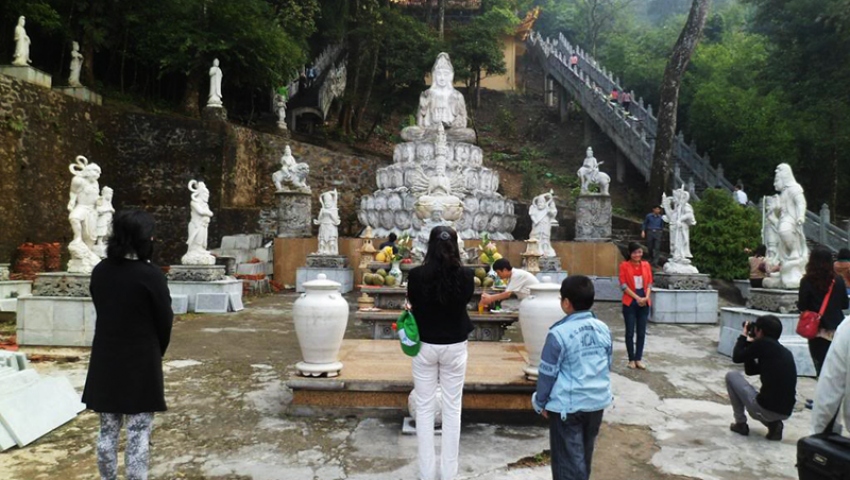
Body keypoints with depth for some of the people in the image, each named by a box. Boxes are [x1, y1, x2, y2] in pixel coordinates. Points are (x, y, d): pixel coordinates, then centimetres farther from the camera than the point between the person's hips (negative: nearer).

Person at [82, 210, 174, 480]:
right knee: (139, 433, 3)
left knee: (107, 430, 16)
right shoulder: (150, 274, -16)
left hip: (105, 361, 6)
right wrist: (157, 353, 9)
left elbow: (102, 312, 6)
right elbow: (164, 319, -9)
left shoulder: (99, 272, 0)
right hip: (141, 362, -5)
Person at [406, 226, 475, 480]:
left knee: (424, 409, 10)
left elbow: (412, 304, 2)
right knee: (452, 409, 11)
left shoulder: (417, 275, -13)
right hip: (455, 347, 1)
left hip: (425, 346, -1)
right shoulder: (465, 275, -10)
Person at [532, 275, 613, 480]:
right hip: (598, 401, 6)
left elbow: (548, 373, -12)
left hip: (567, 406, -6)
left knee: (568, 459, 4)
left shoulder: (559, 333, -19)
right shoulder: (603, 328, -1)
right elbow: (608, 365, 11)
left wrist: (541, 402, 2)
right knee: (585, 454, 23)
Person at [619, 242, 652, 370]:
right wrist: (637, 298, -15)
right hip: (630, 303, -3)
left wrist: (646, 297, -10)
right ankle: (631, 359, 12)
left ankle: (638, 359, 17)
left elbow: (649, 283, 7)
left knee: (641, 332, 7)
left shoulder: (646, 265, 6)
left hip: (644, 303, 3)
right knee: (630, 332, 3)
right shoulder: (624, 265, -5)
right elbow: (623, 285, -9)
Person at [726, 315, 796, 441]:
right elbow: (751, 370, 23)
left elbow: (737, 357, 3)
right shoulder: (784, 351, 17)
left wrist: (743, 336, 16)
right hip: (785, 412, 8)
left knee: (732, 375, 12)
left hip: (765, 408, -8)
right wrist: (750, 343, 23)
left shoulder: (763, 343, -7)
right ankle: (774, 423, 10)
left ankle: (740, 423, 13)